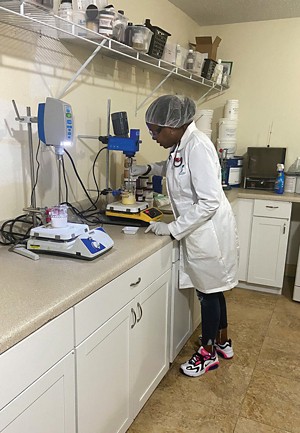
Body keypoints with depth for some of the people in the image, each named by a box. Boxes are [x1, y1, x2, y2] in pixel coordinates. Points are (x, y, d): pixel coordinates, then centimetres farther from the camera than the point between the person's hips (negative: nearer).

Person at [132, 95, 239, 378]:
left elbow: (209, 202, -27)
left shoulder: (197, 147, -24)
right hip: (200, 230, 9)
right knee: (211, 288, 20)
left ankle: (208, 354, 28)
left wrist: (172, 228, -22)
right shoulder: (181, 144, 4)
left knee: (208, 291, 7)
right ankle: (222, 343, 40)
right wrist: (149, 169, 14)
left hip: (209, 230, -9)